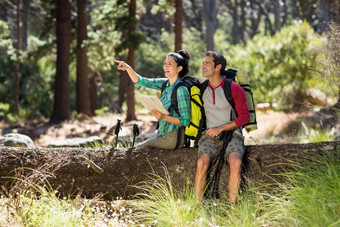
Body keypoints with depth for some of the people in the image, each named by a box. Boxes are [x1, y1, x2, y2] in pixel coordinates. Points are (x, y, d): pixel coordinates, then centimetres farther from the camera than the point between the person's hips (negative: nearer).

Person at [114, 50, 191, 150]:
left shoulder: (181, 90, -20)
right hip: (164, 134, 8)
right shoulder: (165, 83, 5)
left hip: (172, 138, -8)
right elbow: (140, 81, 7)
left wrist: (164, 117, -30)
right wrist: (128, 68, -8)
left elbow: (185, 121, -20)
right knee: (138, 147, 20)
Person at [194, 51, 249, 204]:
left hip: (232, 134, -2)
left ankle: (232, 205, -30)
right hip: (210, 135, 2)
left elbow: (244, 117, -2)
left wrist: (220, 128, -11)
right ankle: (197, 205, -28)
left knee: (236, 162, -33)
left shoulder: (234, 88, 0)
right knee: (202, 162, -28)